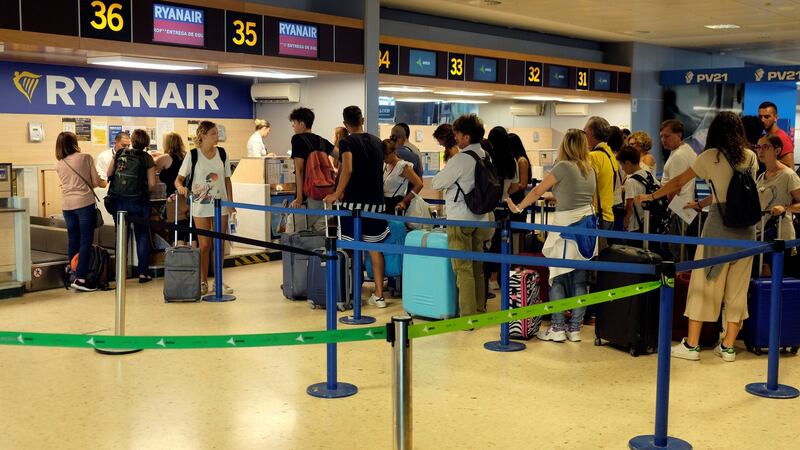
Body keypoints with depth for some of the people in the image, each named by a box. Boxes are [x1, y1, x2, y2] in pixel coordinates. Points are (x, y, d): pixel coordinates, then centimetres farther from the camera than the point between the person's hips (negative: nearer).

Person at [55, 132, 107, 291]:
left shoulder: (59, 164, 8)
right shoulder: (85, 158, -4)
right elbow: (96, 181, -2)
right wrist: (104, 182, 21)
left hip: (67, 205, 5)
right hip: (84, 203, -5)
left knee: (73, 241, 11)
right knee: (86, 242, -3)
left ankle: (74, 276, 15)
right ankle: (81, 278, -10)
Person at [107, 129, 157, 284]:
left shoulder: (120, 153, 1)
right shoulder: (147, 158, -7)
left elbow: (108, 174, 5)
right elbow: (152, 184, -9)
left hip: (118, 200, 3)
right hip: (138, 201, -3)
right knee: (142, 236, 8)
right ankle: (142, 273, 7)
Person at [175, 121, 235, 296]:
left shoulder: (222, 154, 3)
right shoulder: (193, 155, -6)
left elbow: (227, 180, 8)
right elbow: (179, 179, -4)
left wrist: (231, 203, 3)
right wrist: (180, 187, -27)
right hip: (201, 206, -3)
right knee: (204, 245, 3)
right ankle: (203, 282, 14)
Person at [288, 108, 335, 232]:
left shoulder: (298, 139, -8)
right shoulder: (321, 141, 12)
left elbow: (299, 169, -14)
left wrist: (299, 197, -16)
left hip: (307, 193, -7)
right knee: (320, 228, 9)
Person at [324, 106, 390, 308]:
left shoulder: (347, 142, -6)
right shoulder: (377, 142, 12)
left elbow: (347, 170, -22)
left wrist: (337, 194, -15)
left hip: (354, 201, -5)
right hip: (376, 201, 5)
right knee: (375, 248, 9)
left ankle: (354, 294, 7)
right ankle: (379, 295, 9)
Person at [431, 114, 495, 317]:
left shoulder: (460, 160, -16)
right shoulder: (485, 157, 6)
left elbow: (436, 183, -9)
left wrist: (445, 173, 11)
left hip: (460, 219, -7)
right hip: (480, 217, 8)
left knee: (463, 268, -4)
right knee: (477, 267, 14)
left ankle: (467, 315, -3)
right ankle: (479, 310, 22)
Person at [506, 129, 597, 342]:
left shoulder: (563, 166, -9)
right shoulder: (590, 170, 10)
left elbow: (537, 191, -5)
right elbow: (592, 199, 15)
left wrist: (518, 208, 7)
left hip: (567, 225, -6)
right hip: (588, 223, 6)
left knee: (558, 278, 3)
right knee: (580, 280, 7)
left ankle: (557, 328, 3)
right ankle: (575, 328, 12)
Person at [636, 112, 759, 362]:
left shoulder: (711, 156, -3)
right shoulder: (751, 158, 9)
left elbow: (678, 182, 5)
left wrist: (651, 197, 18)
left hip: (719, 224, -4)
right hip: (746, 227, 4)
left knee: (703, 284, 3)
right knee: (737, 289, 9)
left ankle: (691, 345, 5)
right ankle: (728, 347, 14)